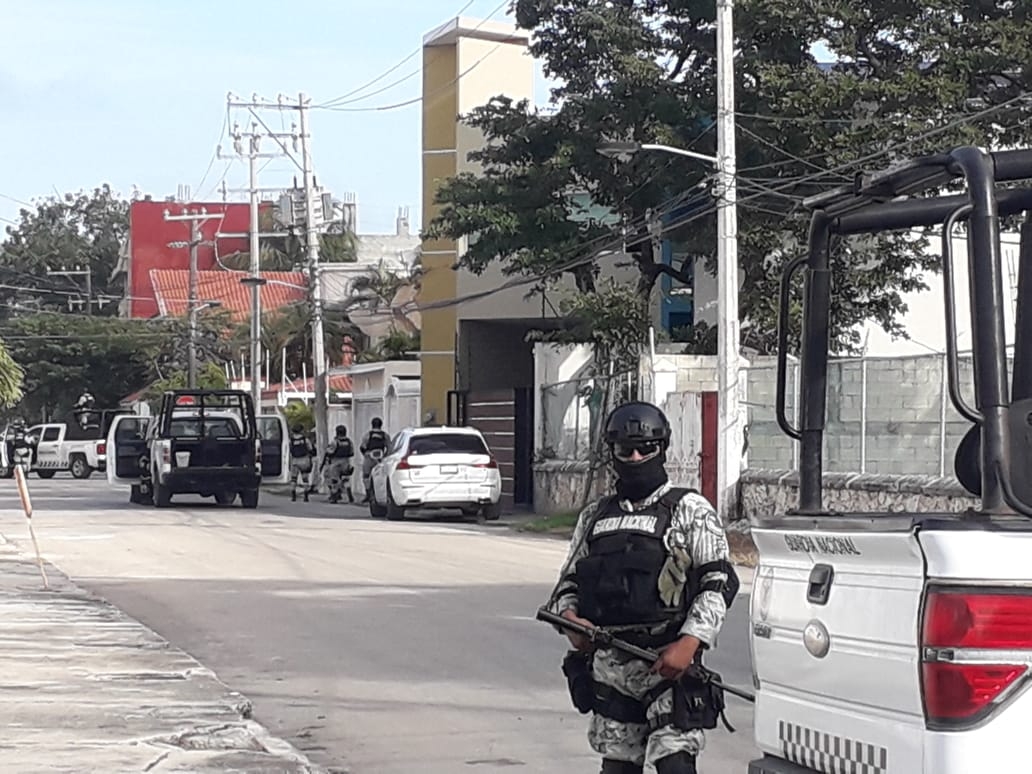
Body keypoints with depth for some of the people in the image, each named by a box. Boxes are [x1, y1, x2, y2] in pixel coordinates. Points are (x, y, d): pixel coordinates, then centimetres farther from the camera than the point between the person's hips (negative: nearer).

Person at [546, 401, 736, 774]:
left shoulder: (689, 510, 2)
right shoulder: (595, 517, 17)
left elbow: (718, 582, -5)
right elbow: (568, 582, 21)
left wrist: (690, 642, -19)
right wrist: (569, 617, -3)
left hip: (668, 664, -5)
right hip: (608, 666, 5)